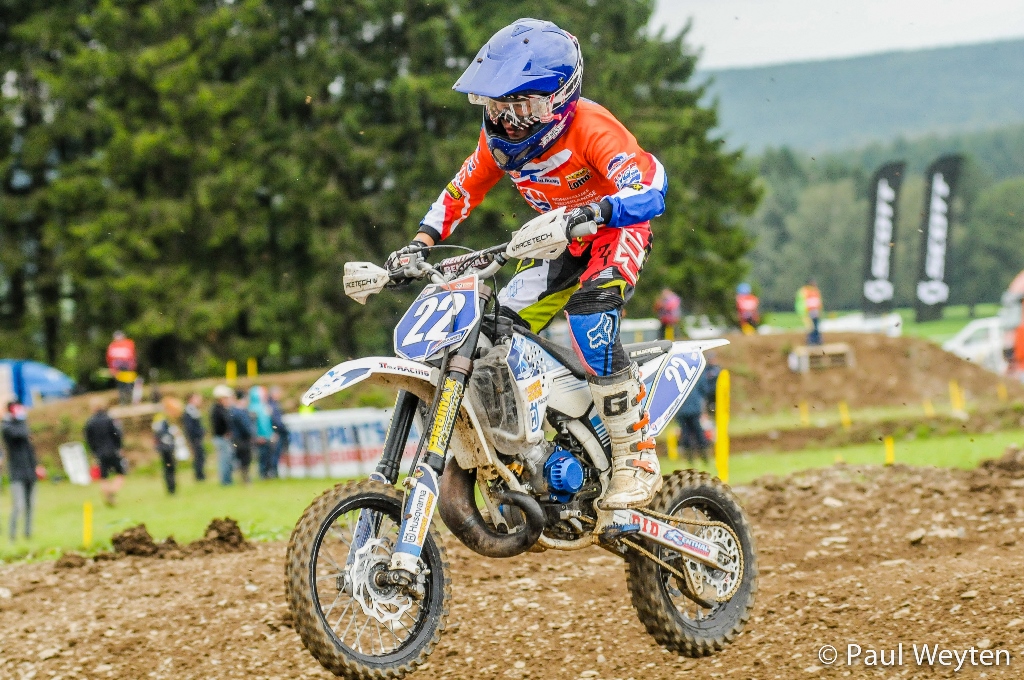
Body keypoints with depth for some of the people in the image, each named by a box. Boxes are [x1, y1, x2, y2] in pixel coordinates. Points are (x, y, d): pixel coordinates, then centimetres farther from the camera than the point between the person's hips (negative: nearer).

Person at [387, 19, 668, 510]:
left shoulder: (590, 126, -25)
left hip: (618, 231, -7)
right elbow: (460, 193, 8)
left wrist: (596, 211, -53)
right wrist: (418, 245, -7)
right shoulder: (500, 138, -5)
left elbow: (651, 189, -35)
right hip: (562, 242, 7)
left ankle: (636, 459, -31)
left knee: (587, 312, -34)